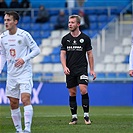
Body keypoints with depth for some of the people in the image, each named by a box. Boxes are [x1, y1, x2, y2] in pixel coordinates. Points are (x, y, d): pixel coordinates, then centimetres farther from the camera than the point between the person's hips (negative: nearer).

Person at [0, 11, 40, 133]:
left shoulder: (24, 35, -10)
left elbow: (36, 50, -6)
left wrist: (24, 59, -18)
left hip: (25, 73, -5)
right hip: (11, 74, 5)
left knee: (25, 99, -18)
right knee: (13, 104, 6)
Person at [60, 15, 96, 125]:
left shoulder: (85, 38, 1)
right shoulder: (65, 39, 6)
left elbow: (90, 54, 7)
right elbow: (62, 54, 7)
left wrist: (92, 70, 4)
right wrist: (64, 67, -9)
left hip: (82, 68, -2)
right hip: (70, 70, 3)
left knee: (83, 90, -16)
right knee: (72, 93, 4)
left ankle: (86, 115, -9)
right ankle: (74, 117, 10)